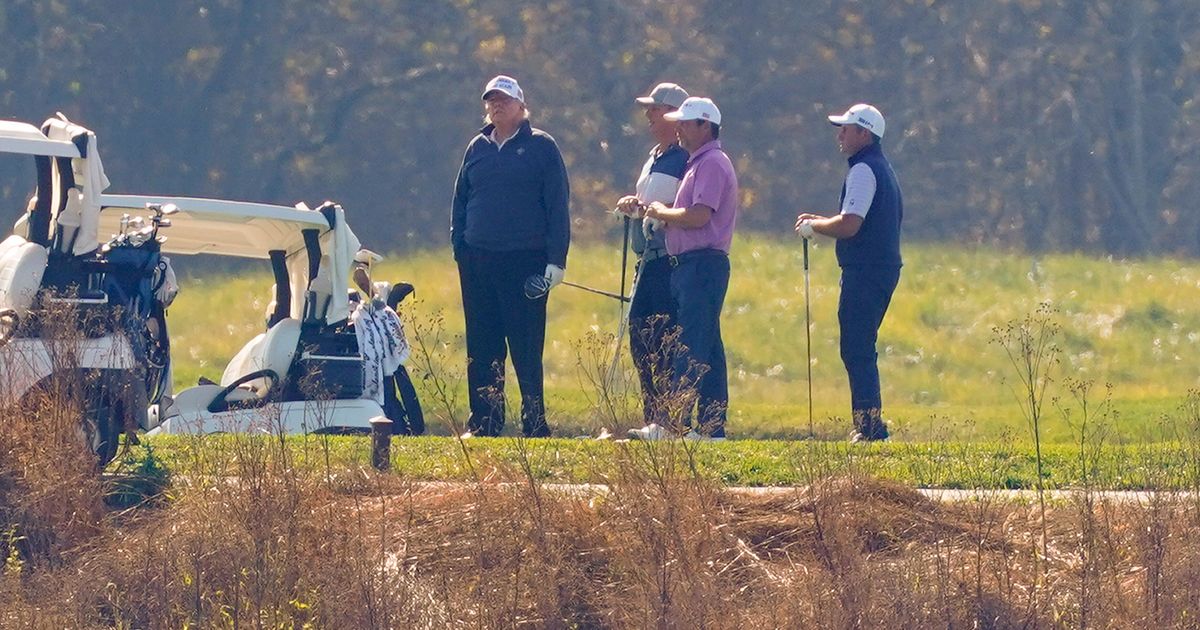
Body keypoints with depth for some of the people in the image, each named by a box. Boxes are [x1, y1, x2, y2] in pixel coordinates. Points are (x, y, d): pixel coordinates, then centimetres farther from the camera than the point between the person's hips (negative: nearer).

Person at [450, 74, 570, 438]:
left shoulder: (541, 147, 2)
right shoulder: (478, 148, 14)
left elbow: (557, 204, -1)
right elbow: (460, 201, 20)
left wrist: (556, 260, -7)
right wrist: (458, 246, 7)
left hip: (525, 262, -5)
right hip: (478, 263, 5)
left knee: (526, 349, -4)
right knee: (481, 349, 6)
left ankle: (535, 423, -1)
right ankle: (484, 422, 11)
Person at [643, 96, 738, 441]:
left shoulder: (712, 164, -11)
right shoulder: (699, 163, 21)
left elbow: (699, 216, -22)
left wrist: (662, 212, -7)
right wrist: (665, 213, 5)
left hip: (702, 264, -11)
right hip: (690, 265, 11)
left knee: (690, 348, -13)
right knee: (707, 348, 10)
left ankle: (678, 422, -18)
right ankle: (712, 425, 12)